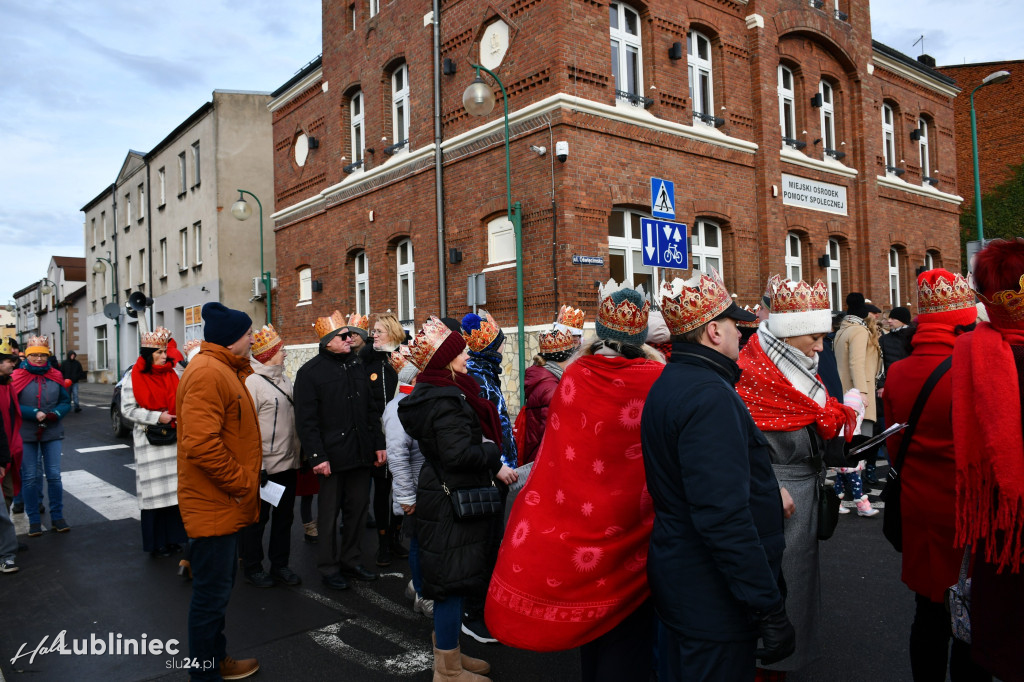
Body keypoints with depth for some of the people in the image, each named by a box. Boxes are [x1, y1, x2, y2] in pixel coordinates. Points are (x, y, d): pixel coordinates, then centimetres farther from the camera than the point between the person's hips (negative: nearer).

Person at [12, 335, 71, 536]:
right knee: (29, 478, 5)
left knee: (54, 475, 4)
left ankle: (57, 517, 16)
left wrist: (54, 415, -13)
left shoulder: (55, 377, 3)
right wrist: (35, 414, -19)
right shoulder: (17, 377, -5)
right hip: (26, 434, -2)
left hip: (52, 432, 2)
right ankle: (33, 520, 17)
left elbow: (66, 402, 6)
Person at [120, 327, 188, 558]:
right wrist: (157, 417, -15)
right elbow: (128, 409, -7)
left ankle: (173, 538, 18)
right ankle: (156, 542, 12)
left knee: (174, 490, 6)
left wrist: (180, 418, -4)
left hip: (173, 439, 4)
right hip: (149, 442, -4)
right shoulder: (134, 377, -3)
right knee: (155, 492, 0)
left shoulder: (172, 374, 9)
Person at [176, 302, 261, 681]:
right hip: (215, 504, -11)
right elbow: (201, 443, -29)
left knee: (219, 588, 21)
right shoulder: (207, 372, -20)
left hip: (225, 504, 11)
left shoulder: (224, 370, 15)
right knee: (212, 593, 2)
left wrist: (243, 481, 14)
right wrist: (240, 483, -19)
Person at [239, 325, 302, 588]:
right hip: (263, 466, -7)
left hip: (288, 462, 7)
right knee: (257, 518, 6)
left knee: (284, 516, 14)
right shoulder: (252, 381, -13)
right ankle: (252, 568, 21)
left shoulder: (284, 379, 10)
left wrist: (298, 454, 15)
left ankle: (280, 564, 27)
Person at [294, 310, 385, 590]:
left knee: (358, 508, 13)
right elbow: (306, 420, -12)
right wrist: (317, 457, -17)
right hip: (332, 456, -6)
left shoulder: (357, 365, 11)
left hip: (360, 453, 6)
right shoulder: (310, 372, -8)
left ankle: (351, 560, 28)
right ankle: (329, 568, 21)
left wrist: (378, 443, 9)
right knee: (330, 514, 7)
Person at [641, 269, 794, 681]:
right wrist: (770, 608, -23)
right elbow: (724, 516, -29)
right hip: (713, 600, -9)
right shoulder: (709, 396, -23)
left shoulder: (668, 383, 9)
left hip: (676, 580, 10)